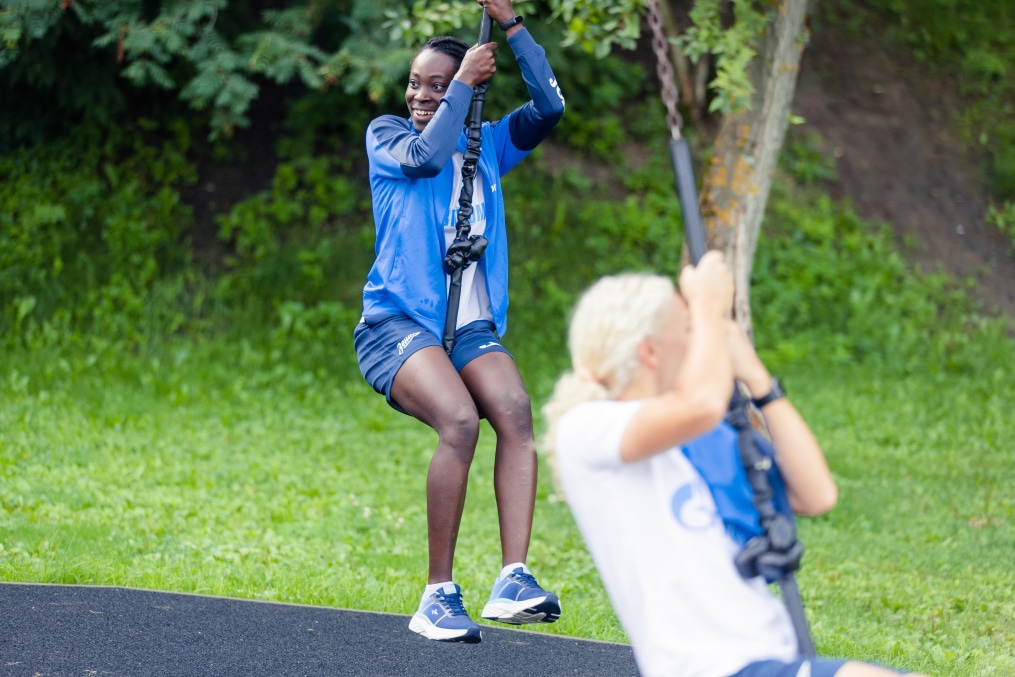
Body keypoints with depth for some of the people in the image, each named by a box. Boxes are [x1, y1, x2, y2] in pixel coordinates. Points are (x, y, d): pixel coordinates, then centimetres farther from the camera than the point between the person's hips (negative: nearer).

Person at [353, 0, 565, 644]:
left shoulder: (488, 145, 17)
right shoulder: (386, 135, 9)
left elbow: (550, 106, 2)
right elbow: (423, 156, -13)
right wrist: (465, 84, -8)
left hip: (472, 327, 4)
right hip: (397, 324, -4)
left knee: (516, 412, -26)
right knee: (460, 421, -30)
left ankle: (513, 579, -34)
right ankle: (439, 596, -24)